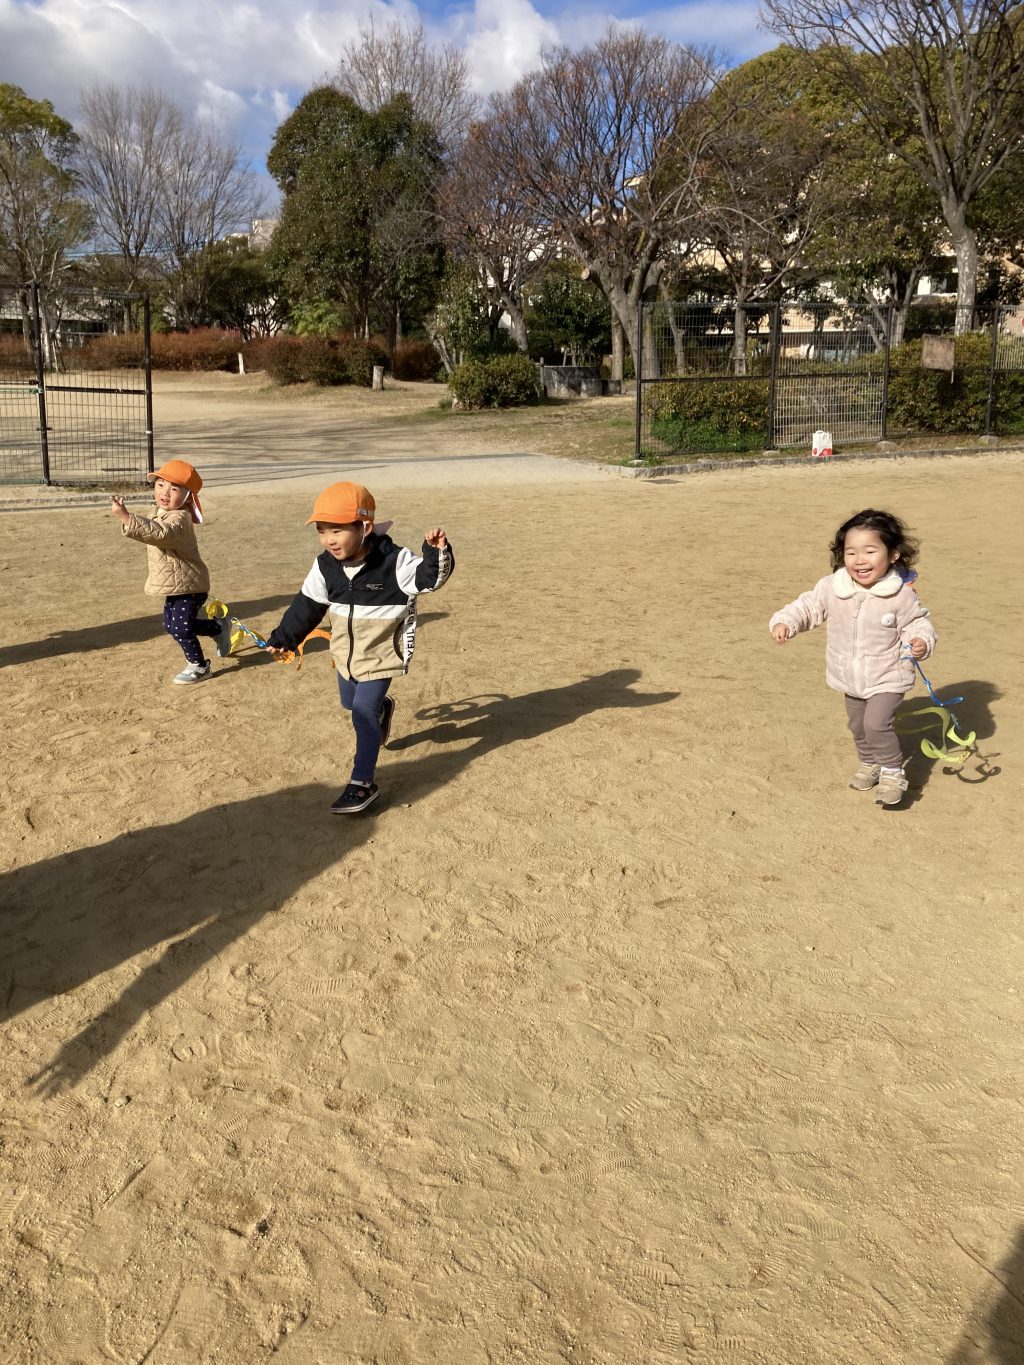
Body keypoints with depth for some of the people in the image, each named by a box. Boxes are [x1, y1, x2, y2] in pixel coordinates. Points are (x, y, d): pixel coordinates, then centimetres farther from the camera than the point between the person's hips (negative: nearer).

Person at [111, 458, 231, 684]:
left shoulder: (178, 519, -28)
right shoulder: (161, 513, 4)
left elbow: (158, 533, -50)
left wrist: (126, 517, -56)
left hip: (188, 586, -10)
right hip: (176, 586, 10)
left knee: (180, 627, -8)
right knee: (171, 625, 19)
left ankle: (199, 666, 15)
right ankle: (219, 628, 38)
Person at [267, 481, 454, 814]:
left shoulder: (395, 561, -25)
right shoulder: (324, 567, -9)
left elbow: (429, 578, -25)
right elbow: (306, 605, 4)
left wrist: (436, 553, -46)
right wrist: (284, 637, 13)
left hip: (381, 655, -6)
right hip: (346, 653, 6)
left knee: (363, 714, -11)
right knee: (350, 702, 25)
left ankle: (362, 783, 0)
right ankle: (382, 707, 60)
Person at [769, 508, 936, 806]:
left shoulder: (901, 594, -20)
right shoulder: (831, 587, -13)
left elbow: (917, 622, -7)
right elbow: (807, 606, 0)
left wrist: (921, 640, -27)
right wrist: (784, 621, -15)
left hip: (888, 678, -5)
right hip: (851, 680, 5)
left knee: (876, 723, -21)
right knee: (857, 725, 20)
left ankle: (893, 772, 3)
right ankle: (869, 764, 47)